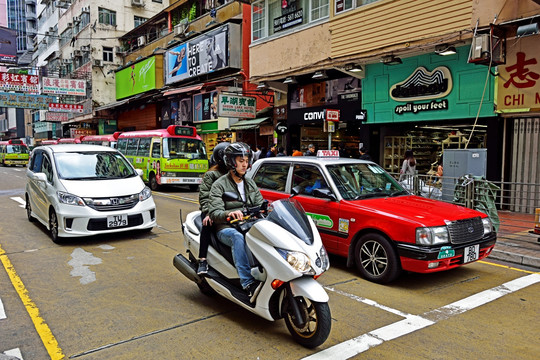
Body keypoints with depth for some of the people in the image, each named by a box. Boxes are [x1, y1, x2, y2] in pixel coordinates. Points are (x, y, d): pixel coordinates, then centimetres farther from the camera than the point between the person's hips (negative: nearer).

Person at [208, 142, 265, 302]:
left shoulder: (250, 183, 19)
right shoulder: (219, 185, 0)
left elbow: (260, 204, 15)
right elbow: (215, 212, -11)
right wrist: (229, 214, -33)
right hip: (226, 229, -4)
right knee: (238, 237, -40)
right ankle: (248, 284, -46)